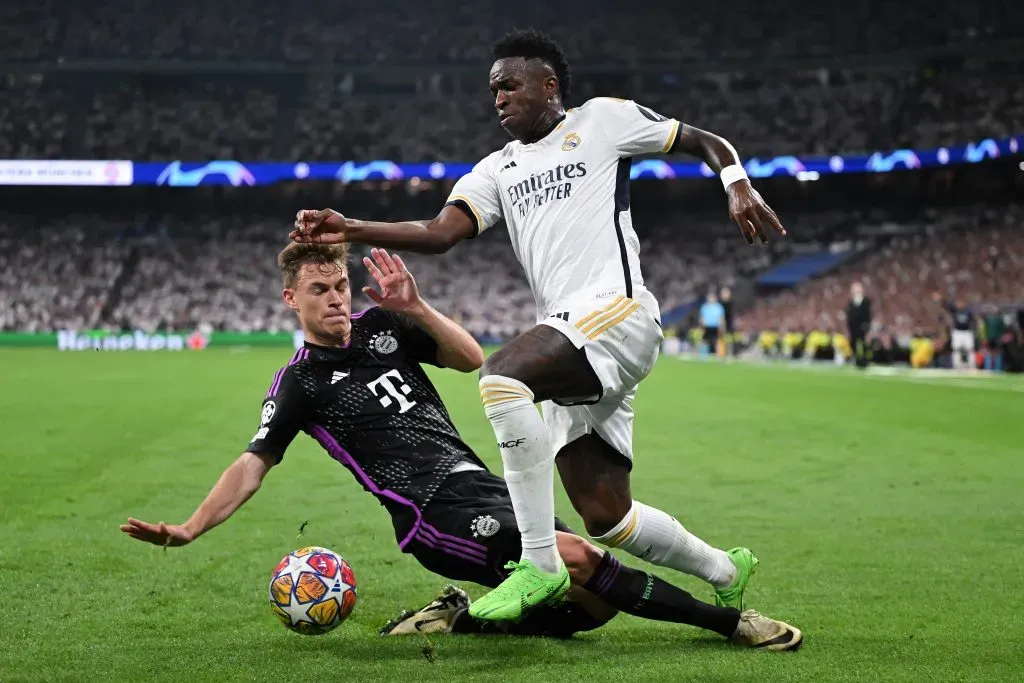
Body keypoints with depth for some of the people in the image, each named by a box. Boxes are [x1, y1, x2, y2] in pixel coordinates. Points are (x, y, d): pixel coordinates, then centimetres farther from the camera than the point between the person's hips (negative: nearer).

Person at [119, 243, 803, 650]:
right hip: (435, 513, -7)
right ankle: (729, 620, -16)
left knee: (590, 603, -6)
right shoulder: (300, 383, 3)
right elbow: (255, 462, -1)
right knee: (576, 555, -26)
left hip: (485, 486, 7)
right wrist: (188, 530, -12)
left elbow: (471, 359, 8)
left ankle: (461, 617, 6)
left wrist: (415, 307, -7)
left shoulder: (381, 324, 14)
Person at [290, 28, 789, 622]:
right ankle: (725, 570, 29)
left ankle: (540, 563, -27)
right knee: (605, 517, 4)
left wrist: (739, 189, -5)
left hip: (618, 310, -7)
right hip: (571, 340, 7)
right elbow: (441, 232, 6)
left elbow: (706, 142, 15)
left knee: (502, 374, -32)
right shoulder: (498, 169, 23)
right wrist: (352, 230, -8)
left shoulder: (603, 118, 10)